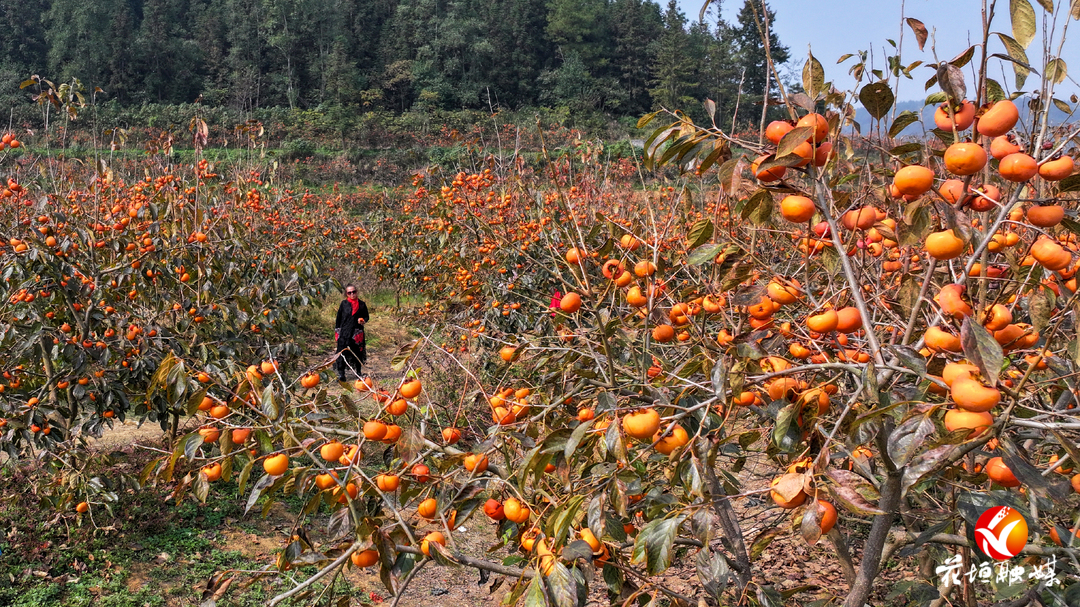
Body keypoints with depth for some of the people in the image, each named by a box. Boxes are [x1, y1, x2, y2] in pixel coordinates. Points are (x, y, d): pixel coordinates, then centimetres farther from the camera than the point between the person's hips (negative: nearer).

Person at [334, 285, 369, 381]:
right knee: (342, 351, -7)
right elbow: (338, 318, 9)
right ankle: (340, 373, -4)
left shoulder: (362, 304, 6)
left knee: (357, 352, 6)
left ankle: (358, 372, 21)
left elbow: (367, 316, 12)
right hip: (344, 332, -1)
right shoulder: (344, 304, 5)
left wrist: (363, 320, -11)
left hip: (357, 332, 1)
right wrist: (337, 331, 6)